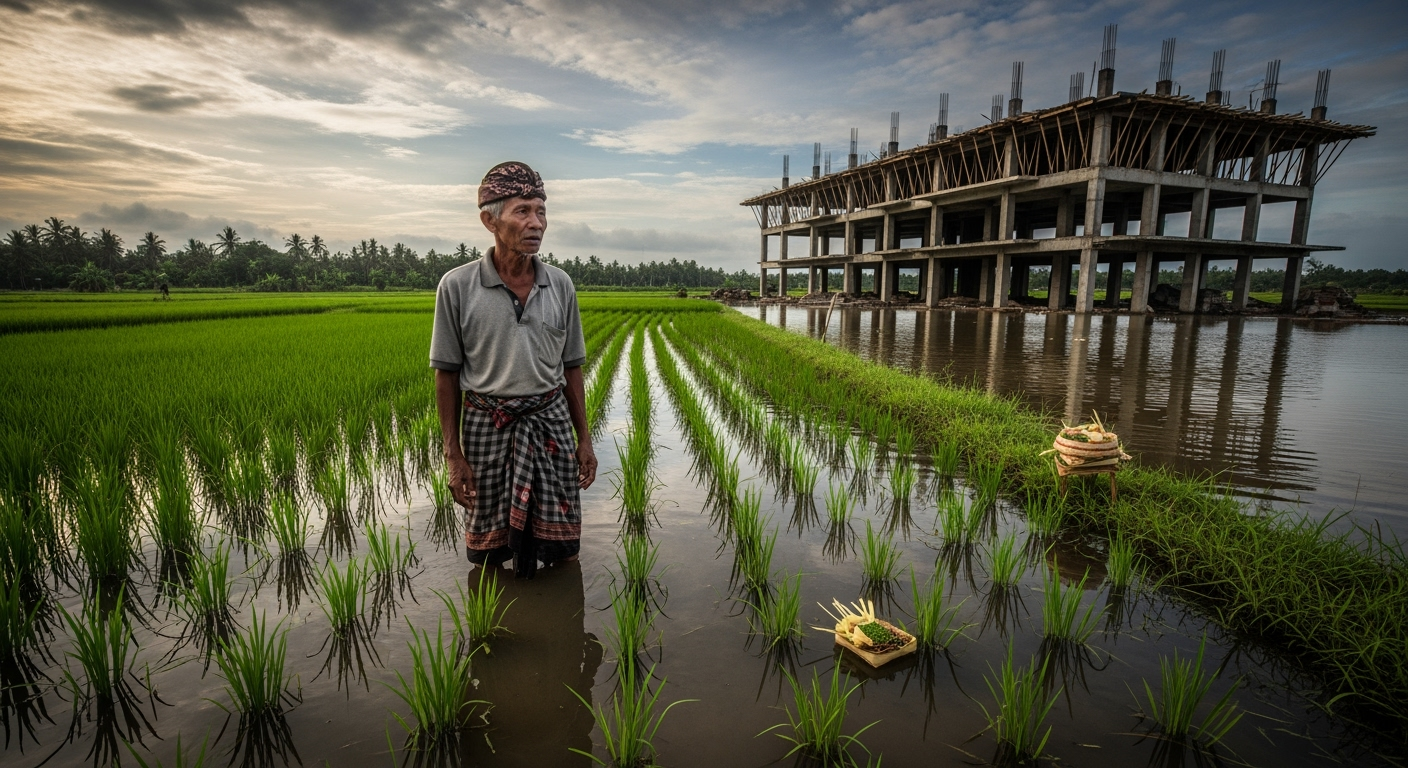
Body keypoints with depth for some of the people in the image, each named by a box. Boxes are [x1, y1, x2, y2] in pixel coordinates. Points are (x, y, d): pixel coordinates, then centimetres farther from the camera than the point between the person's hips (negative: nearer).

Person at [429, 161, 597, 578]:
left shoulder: (560, 284, 1)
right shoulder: (457, 286, -6)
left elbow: (571, 368, 7)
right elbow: (446, 375, -1)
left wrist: (584, 439, 7)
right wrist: (453, 456, -3)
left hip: (551, 423, 2)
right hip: (487, 426, -1)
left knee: (563, 553, 7)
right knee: (488, 557, 11)